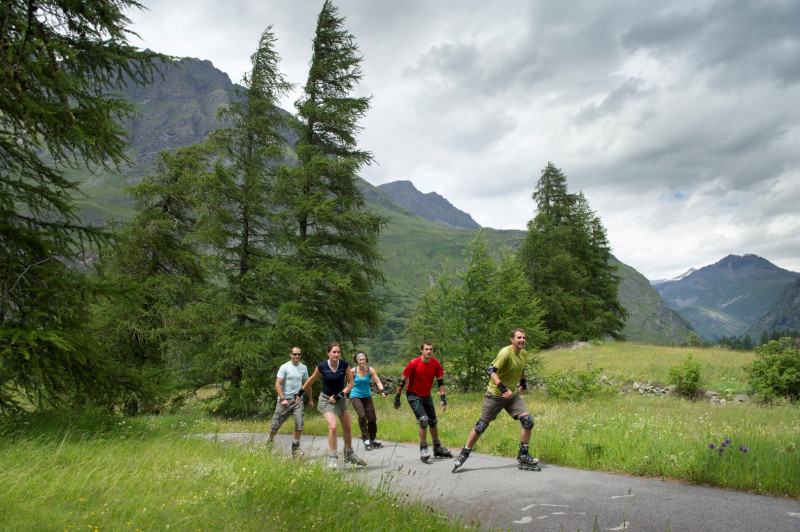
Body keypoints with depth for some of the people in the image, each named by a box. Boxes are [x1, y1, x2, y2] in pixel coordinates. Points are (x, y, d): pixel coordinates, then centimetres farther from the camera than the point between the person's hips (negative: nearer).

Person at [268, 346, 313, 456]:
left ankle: (295, 448, -1)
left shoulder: (303, 368, 9)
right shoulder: (284, 367, -5)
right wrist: (283, 399, -20)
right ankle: (269, 441, 30)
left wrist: (310, 399, 21)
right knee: (276, 424, 3)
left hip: (298, 399, 3)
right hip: (285, 400, -3)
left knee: (299, 423, -12)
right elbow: (277, 385, -10)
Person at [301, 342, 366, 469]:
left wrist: (339, 396, -14)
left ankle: (349, 454, 30)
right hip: (326, 399, -3)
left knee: (347, 427, 9)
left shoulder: (344, 365, -13)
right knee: (332, 427, -19)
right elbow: (311, 381, 2)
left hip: (341, 398, 3)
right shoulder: (321, 366, -15)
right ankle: (333, 458, -5)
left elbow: (350, 383, -5)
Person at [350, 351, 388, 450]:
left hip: (367, 396, 3)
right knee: (362, 416, -22)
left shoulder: (370, 370, -6)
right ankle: (365, 439, -12)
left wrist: (382, 391, -27)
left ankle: (372, 439, 23)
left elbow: (378, 381, -11)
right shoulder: (353, 371, -9)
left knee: (372, 418, 2)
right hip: (356, 396, -3)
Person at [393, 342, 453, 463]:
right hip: (413, 395, -5)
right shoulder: (413, 364, -22)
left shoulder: (436, 364, -11)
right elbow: (402, 381, -13)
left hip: (426, 395, 5)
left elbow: (440, 381, -1)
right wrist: (397, 398, -10)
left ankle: (437, 448, 31)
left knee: (433, 421, 13)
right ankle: (423, 449, -7)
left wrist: (443, 398, -7)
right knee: (423, 419, -21)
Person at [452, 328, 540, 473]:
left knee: (528, 421, -8)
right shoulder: (506, 352, -21)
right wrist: (502, 388, -36)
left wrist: (523, 383, 29)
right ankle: (463, 455, 14)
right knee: (481, 425, -2)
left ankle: (523, 457, 6)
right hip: (495, 395, -6)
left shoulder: (524, 354, 3)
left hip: (512, 395, 6)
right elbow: (491, 370, -28)